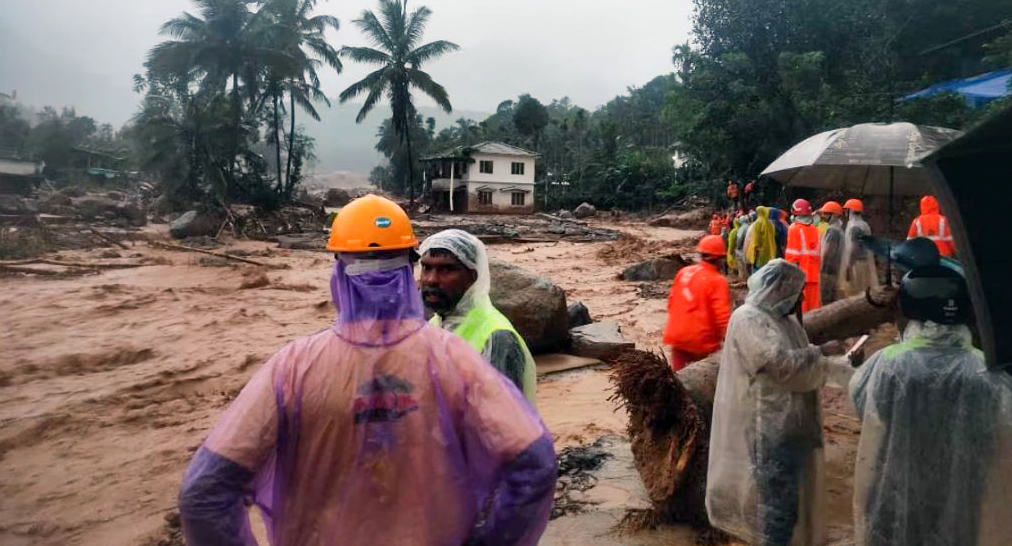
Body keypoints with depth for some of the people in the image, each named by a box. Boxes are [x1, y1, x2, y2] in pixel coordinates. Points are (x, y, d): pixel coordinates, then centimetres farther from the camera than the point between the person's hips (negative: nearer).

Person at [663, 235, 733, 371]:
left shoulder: (683, 272, 1)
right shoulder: (717, 281, -15)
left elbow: (671, 301, 10)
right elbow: (722, 316, -18)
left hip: (678, 336, 5)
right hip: (702, 341, -5)